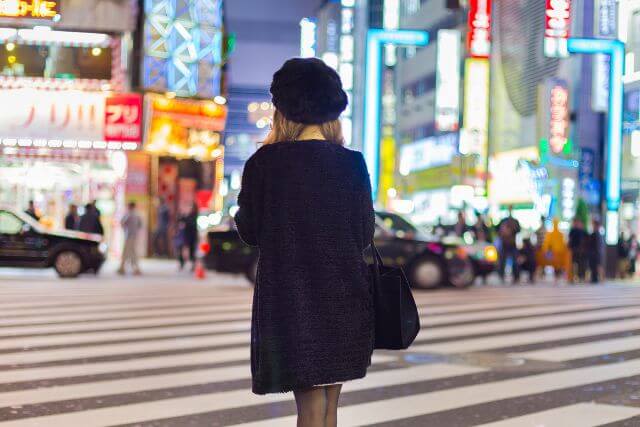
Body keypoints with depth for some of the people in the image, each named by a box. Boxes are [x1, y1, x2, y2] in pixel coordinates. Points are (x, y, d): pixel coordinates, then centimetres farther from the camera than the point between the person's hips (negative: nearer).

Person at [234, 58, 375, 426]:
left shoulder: (265, 162, -7)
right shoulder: (351, 163, -5)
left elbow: (249, 230, 2)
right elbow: (365, 235, -1)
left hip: (289, 295, -2)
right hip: (344, 297, 2)